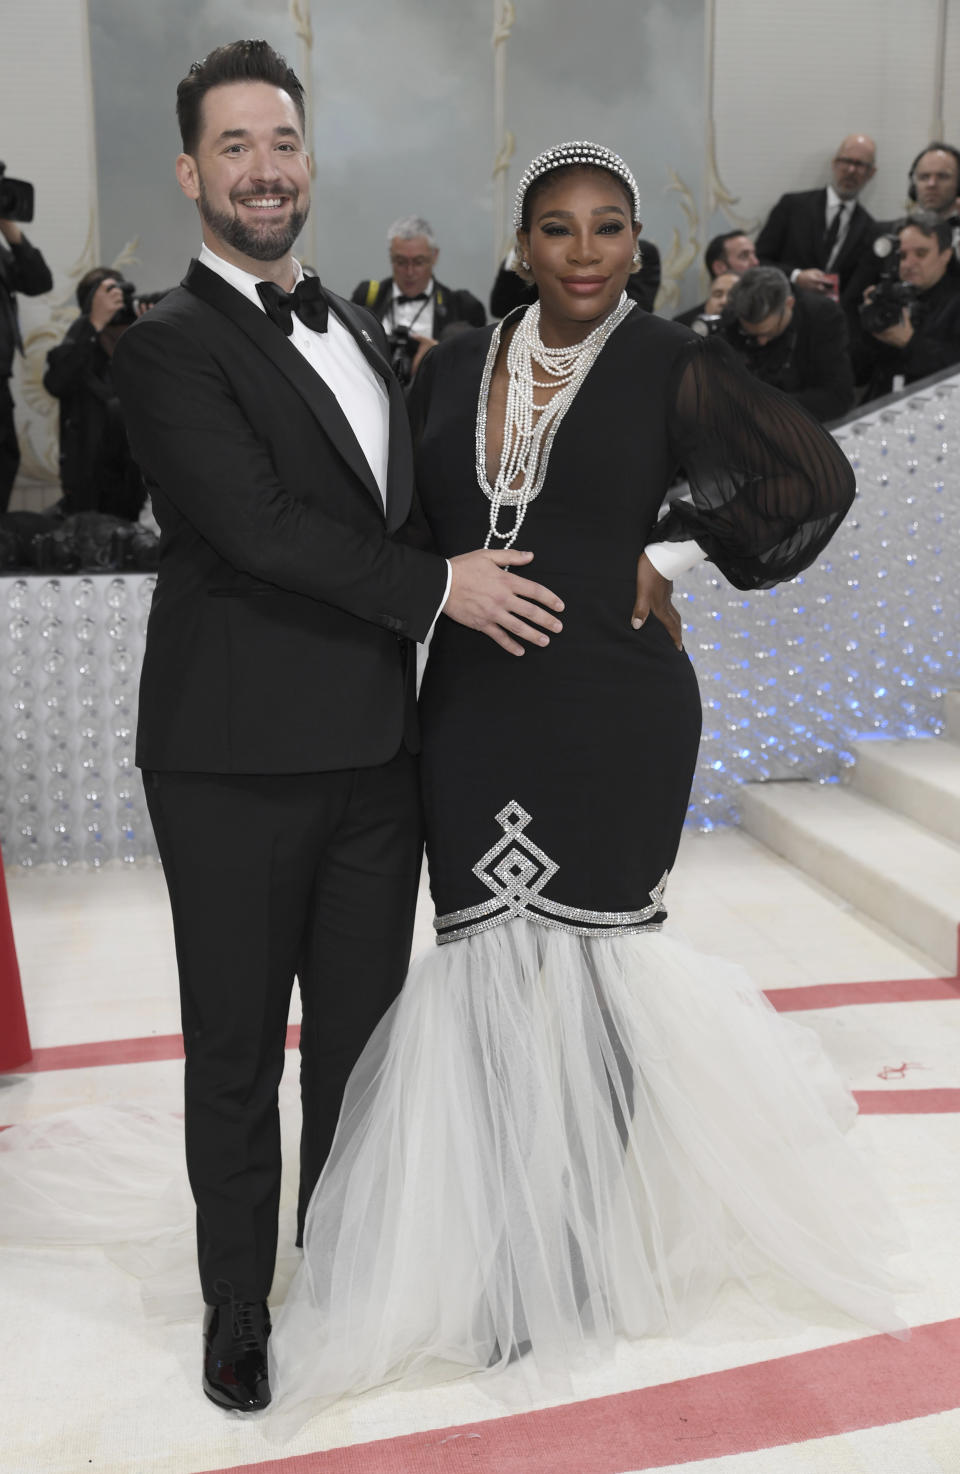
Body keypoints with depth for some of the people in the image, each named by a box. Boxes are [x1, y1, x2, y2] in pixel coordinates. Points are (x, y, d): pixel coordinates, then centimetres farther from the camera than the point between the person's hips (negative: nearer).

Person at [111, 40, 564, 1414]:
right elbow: (256, 523, -20)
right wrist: (441, 586, -14)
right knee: (238, 1057, 10)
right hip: (237, 764, -6)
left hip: (373, 751, 6)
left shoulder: (358, 330, 15)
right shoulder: (169, 343, -8)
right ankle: (238, 1315, 31)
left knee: (360, 1040, 17)